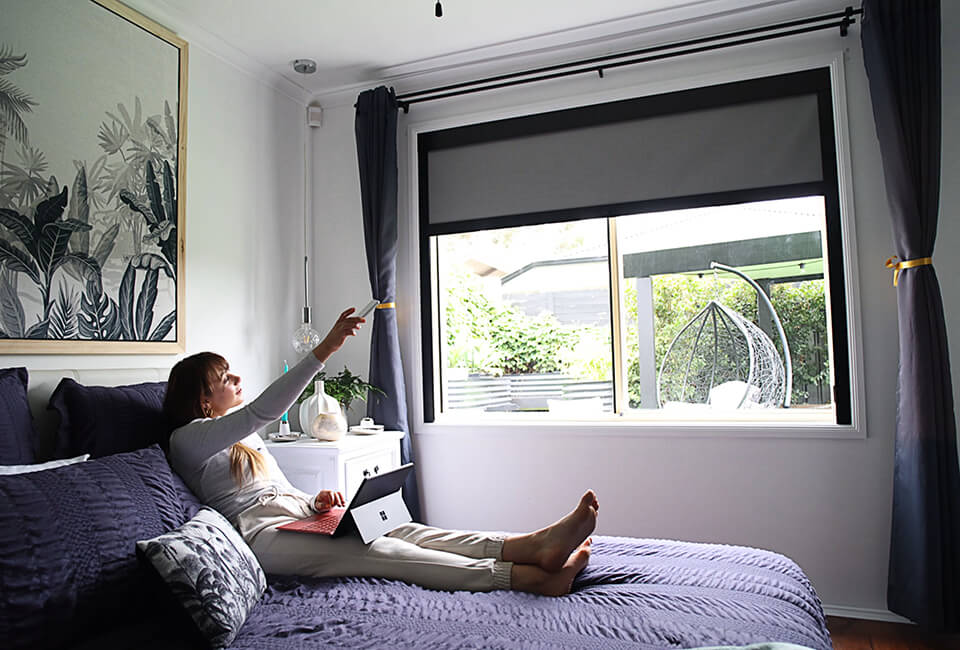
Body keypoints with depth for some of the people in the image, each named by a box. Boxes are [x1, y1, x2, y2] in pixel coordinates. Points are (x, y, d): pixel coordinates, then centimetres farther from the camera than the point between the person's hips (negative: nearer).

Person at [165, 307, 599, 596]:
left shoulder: (246, 439, 27)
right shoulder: (189, 438, 0)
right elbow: (263, 410, -17)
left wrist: (317, 501, 2)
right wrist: (325, 349, -23)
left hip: (298, 519, 7)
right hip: (262, 534, -7)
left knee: (402, 532, -20)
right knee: (373, 551, -30)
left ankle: (536, 544, -38)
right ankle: (533, 577, -44)